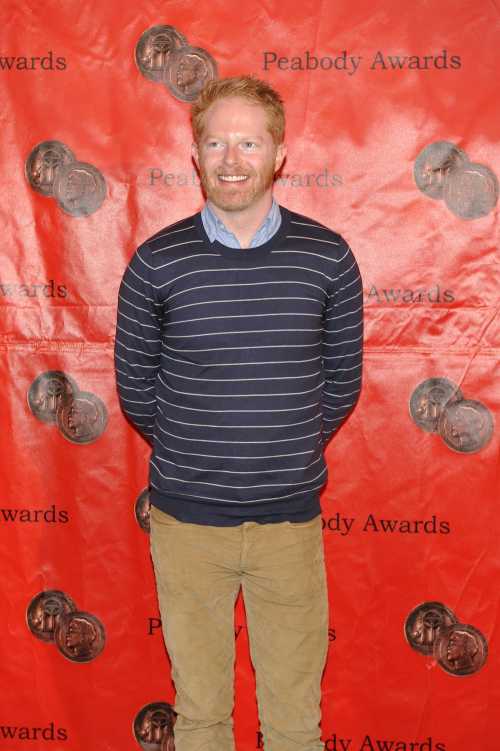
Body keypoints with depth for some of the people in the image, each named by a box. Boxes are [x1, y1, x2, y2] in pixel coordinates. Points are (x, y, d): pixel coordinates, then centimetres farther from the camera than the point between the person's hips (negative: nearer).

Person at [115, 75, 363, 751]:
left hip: (291, 518, 0)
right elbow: (135, 386, 5)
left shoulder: (328, 259, -4)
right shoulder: (156, 262, -5)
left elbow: (342, 382, 6)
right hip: (186, 520, 0)